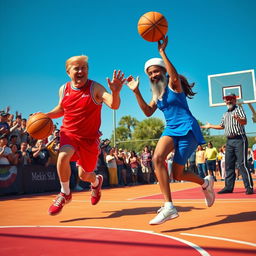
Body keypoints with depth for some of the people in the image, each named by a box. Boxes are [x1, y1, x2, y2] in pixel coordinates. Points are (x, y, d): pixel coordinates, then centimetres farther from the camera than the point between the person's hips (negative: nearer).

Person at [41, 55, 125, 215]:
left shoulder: (95, 88, -14)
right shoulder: (64, 89, -1)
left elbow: (114, 105, -28)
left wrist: (115, 92, -50)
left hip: (89, 137, -2)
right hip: (69, 133, 2)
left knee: (84, 175, 10)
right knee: (63, 156, -30)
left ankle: (96, 181, 50)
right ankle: (65, 194, -5)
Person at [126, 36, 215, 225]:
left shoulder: (173, 85, -5)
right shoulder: (157, 94, 15)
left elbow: (175, 76, -29)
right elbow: (148, 112, 4)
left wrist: (162, 51, -28)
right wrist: (136, 91, -1)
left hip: (187, 128, -6)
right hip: (171, 129, 6)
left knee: (177, 174, -7)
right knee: (157, 158, -21)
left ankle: (206, 183, 22)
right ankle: (169, 207, -14)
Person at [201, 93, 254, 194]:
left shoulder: (239, 109, 1)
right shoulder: (225, 114, 21)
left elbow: (244, 121, -15)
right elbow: (222, 126, 33)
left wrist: (238, 118, -37)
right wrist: (210, 126, 34)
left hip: (239, 139, -7)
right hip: (229, 141, 7)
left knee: (242, 164, -12)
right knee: (228, 165, 6)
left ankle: (249, 187, -8)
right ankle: (229, 187, 10)